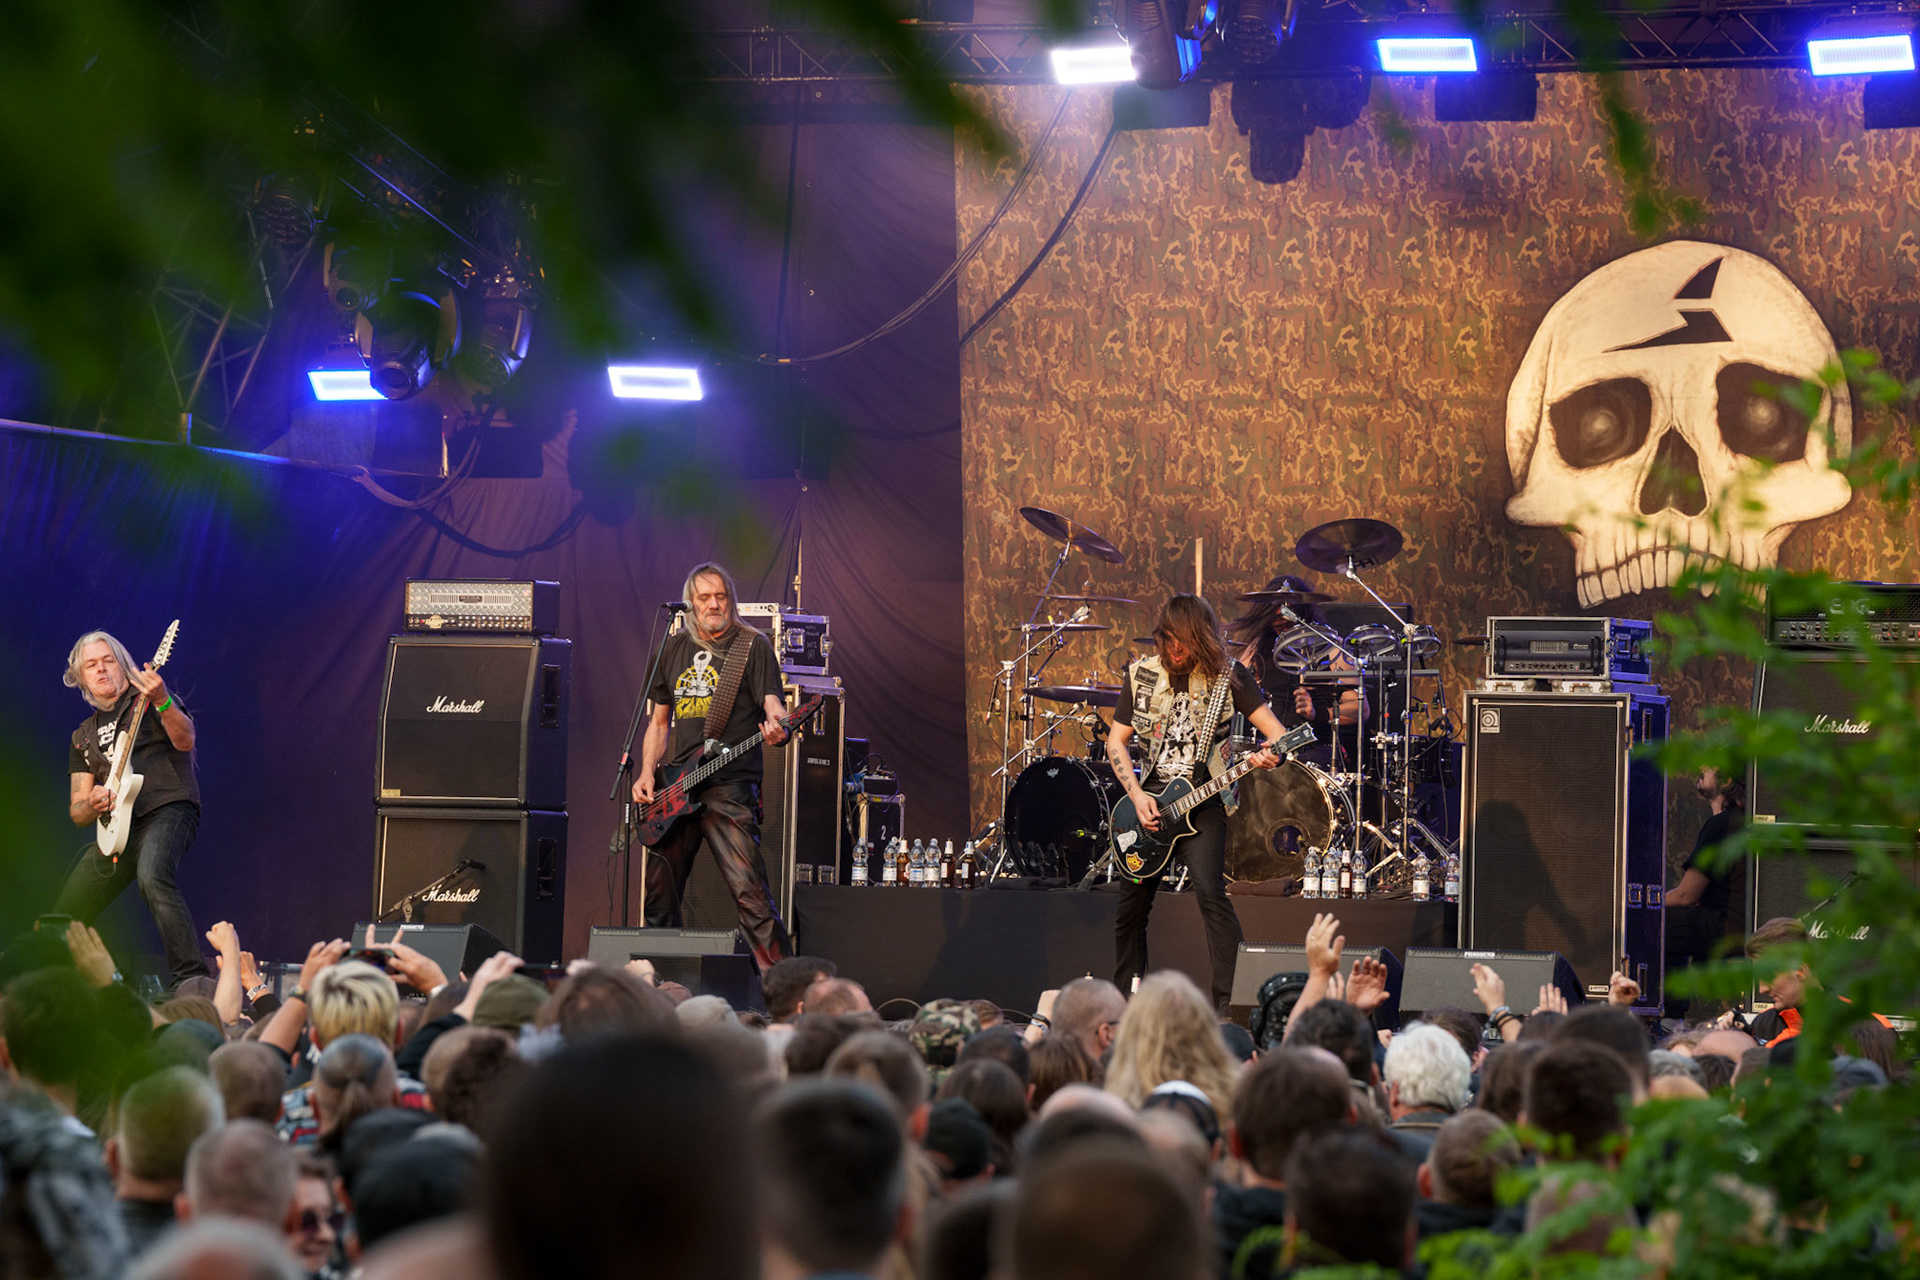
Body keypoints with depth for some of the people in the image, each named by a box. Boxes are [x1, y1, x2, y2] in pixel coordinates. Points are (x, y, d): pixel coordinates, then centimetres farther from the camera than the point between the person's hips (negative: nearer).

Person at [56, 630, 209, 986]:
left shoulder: (146, 699, 6)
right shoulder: (83, 736, 21)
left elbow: (185, 740, -15)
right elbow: (77, 813, 19)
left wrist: (161, 702, -34)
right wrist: (92, 805, -6)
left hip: (168, 808, -7)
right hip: (116, 827, 7)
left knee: (152, 877, -37)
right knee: (67, 915, 4)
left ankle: (193, 980, -42)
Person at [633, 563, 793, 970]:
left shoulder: (753, 645, 2)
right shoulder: (672, 649, 16)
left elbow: (772, 706, -7)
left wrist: (776, 728, -31)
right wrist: (647, 773, 7)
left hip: (730, 786, -5)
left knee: (749, 890, -15)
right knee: (660, 891, 8)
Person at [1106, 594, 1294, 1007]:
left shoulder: (1228, 675, -5)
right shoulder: (1141, 676, 4)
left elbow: (1276, 731, -10)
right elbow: (1116, 742, 9)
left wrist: (1272, 753, -34)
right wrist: (1137, 795, -5)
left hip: (1201, 805, -4)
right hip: (1147, 801, 4)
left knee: (1210, 892, -22)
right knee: (1131, 906, 9)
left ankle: (1230, 1000, -22)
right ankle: (1124, 995, 26)